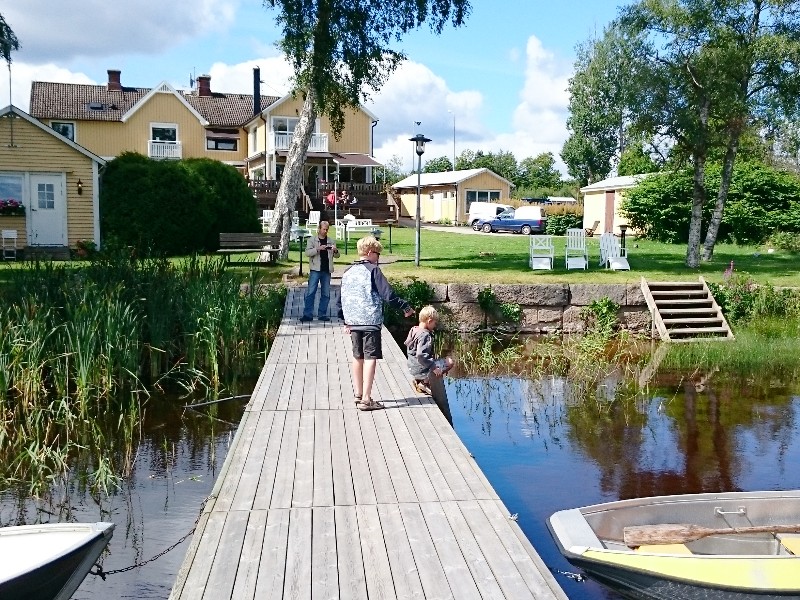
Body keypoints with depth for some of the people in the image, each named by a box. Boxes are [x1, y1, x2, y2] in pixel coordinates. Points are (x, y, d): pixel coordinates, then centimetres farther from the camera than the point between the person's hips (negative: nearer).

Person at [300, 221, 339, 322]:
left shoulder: (331, 242, 14)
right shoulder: (312, 240, 6)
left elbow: (337, 256, 16)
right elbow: (307, 252, -6)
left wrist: (335, 251, -6)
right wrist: (318, 249, -20)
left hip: (327, 270, 4)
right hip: (315, 270, -4)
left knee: (326, 294, 5)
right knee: (311, 292, -8)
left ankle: (322, 314, 13)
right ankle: (308, 314, -7)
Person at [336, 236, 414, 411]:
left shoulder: (348, 272, 13)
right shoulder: (373, 270, -7)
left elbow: (340, 300, 17)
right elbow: (388, 294, -14)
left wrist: (346, 320, 26)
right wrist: (405, 307, -4)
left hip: (353, 322, 7)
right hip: (371, 321, -7)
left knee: (358, 357, 16)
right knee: (370, 358, -6)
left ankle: (359, 395, 24)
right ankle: (366, 399, -10)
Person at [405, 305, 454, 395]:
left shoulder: (414, 330, 5)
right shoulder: (425, 335, -23)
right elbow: (421, 356, -32)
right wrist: (433, 367, -25)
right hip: (422, 370, -10)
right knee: (449, 362, -6)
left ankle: (418, 381, 14)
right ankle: (425, 382, -6)